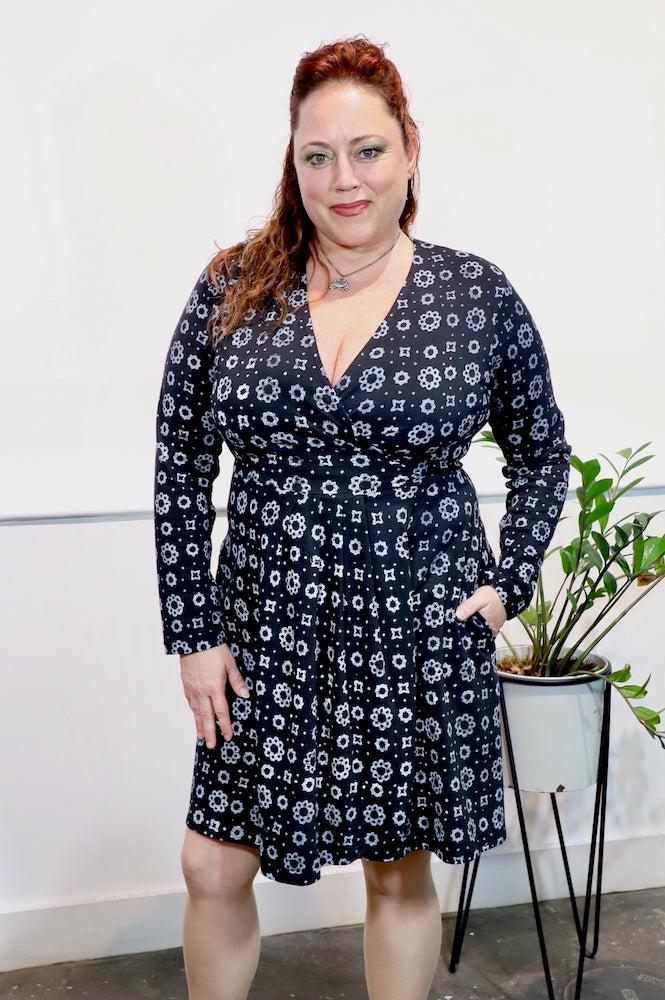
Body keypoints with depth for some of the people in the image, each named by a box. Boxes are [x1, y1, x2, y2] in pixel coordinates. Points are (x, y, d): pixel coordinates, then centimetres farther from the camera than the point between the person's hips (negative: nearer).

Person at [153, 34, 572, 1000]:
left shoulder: (477, 294, -3)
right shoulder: (232, 289, -1)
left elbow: (540, 454, 9)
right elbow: (180, 468, 2)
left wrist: (505, 584, -1)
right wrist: (192, 633, -2)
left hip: (419, 633, -1)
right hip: (268, 633, 1)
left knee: (401, 869, 14)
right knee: (213, 866, 9)